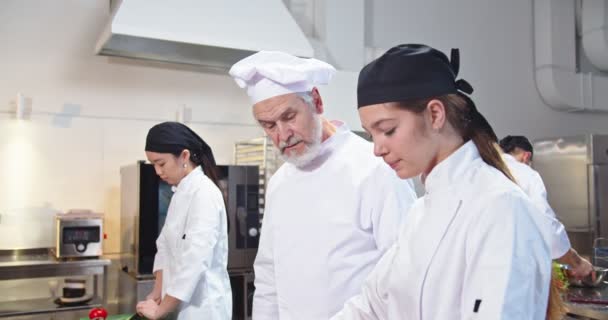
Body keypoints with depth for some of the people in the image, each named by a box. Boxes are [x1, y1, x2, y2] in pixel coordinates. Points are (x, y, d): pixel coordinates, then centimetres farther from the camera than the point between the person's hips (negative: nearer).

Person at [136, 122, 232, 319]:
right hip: (181, 302, 8)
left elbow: (195, 260, -24)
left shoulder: (204, 194, -19)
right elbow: (167, 247, 13)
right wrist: (158, 292, 1)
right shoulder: (181, 193, 9)